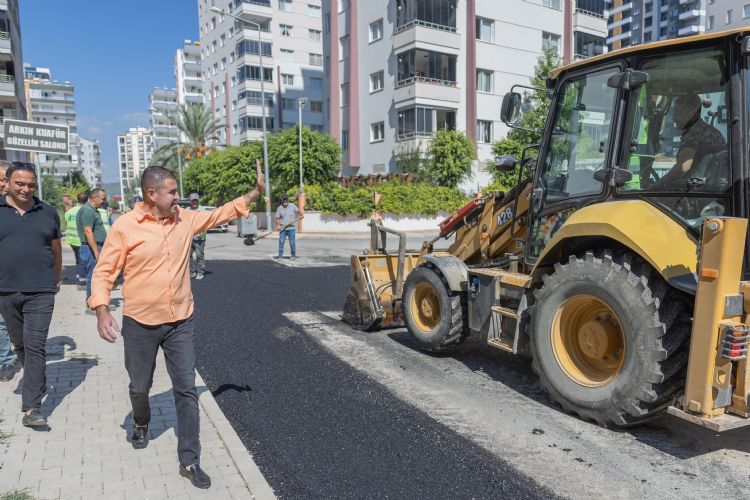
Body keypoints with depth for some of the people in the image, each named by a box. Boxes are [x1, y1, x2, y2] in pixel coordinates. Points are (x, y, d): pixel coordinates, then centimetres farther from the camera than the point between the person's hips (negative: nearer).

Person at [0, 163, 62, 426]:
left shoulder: (48, 212, 4)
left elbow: (56, 249, 13)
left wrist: (56, 280, 19)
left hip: (40, 292, -2)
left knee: (35, 346, -6)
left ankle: (31, 407, -4)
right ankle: (37, 382, 39)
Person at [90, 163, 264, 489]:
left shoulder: (185, 219, 0)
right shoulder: (125, 226, -11)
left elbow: (222, 214, 11)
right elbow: (104, 271, -7)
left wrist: (256, 191, 5)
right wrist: (102, 311, -19)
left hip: (181, 322, 2)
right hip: (140, 324, -2)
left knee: (186, 391, 2)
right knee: (140, 386, 17)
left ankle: (190, 461, 12)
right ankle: (141, 424, 51)